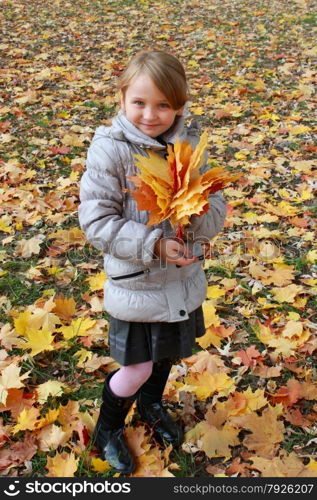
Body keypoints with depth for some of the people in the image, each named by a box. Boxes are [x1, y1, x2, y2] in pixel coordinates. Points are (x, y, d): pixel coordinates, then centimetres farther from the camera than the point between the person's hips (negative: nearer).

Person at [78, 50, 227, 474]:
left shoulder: (189, 145, -5)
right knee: (136, 370, 7)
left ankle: (152, 404, 56)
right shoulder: (109, 149, -18)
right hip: (135, 283, -4)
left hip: (182, 278, 5)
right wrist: (152, 244, -26)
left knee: (167, 354, 24)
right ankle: (107, 431, 38)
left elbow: (216, 216, -5)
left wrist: (191, 211, -27)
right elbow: (96, 221, -19)